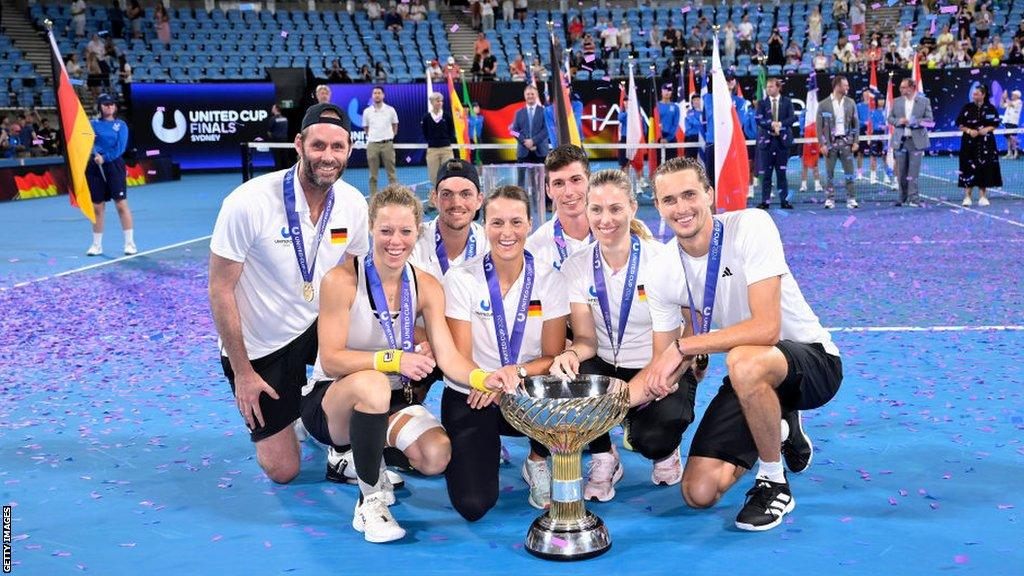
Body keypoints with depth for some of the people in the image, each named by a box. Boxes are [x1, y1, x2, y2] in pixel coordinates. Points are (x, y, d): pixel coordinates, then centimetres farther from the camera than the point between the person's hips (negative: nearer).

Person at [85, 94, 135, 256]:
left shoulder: (121, 125, 5)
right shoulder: (93, 124, 10)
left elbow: (121, 148, -5)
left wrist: (104, 158, -15)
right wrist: (96, 153, -24)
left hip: (114, 166, -2)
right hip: (95, 168, 2)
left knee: (121, 205, -7)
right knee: (97, 208, 6)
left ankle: (130, 243, -1)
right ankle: (97, 245, 15)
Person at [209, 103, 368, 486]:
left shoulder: (354, 204, -11)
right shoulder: (248, 203, -24)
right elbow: (221, 290, -17)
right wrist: (242, 372, -15)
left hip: (318, 325, 4)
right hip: (258, 348, -4)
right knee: (282, 471, 1)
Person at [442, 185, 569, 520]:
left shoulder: (548, 279, -5)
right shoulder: (461, 279, -10)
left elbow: (553, 357, -5)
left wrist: (517, 372, -25)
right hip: (469, 399, -1)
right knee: (473, 506, -20)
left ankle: (537, 461, 1)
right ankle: (486, 450, 17)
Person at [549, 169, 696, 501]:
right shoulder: (576, 268, -3)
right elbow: (586, 338, -6)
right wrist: (571, 354, -32)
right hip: (607, 370, 3)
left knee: (653, 438, -31)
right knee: (567, 379, -31)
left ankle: (664, 451, 13)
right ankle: (603, 460, 0)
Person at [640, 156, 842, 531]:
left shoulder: (750, 226, -22)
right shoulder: (662, 274, -7)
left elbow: (767, 328, -31)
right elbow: (662, 369, -2)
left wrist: (683, 347, -30)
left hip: (812, 361, -5)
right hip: (750, 376, 6)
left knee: (743, 361, -41)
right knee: (699, 494, -5)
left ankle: (774, 483, -14)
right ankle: (780, 431, 25)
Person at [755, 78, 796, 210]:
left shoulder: (787, 101, 8)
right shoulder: (762, 103, 8)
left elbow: (792, 118, -2)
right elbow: (759, 119, -3)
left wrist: (780, 124, -16)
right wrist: (772, 124, -15)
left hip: (782, 140, 0)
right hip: (767, 140, 0)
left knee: (782, 172, 3)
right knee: (766, 173, -1)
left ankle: (784, 200, 7)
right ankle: (765, 201, 2)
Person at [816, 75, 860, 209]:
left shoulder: (850, 103, 7)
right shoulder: (824, 104, -2)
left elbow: (856, 123, 9)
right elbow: (819, 126, -2)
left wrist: (855, 142, 2)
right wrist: (822, 144, -8)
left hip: (846, 141, 2)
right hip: (831, 142, -2)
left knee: (849, 172, 0)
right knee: (829, 173, 2)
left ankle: (851, 199, 5)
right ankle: (830, 200, 9)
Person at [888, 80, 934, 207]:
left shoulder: (924, 101, 2)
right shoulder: (896, 102, 10)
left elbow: (929, 120, 0)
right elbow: (890, 118, 12)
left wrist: (916, 122, -15)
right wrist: (898, 121, -9)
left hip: (916, 141, -3)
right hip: (900, 141, 3)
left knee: (914, 172, -7)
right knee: (901, 172, 6)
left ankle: (913, 199, -5)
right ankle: (903, 198, 16)